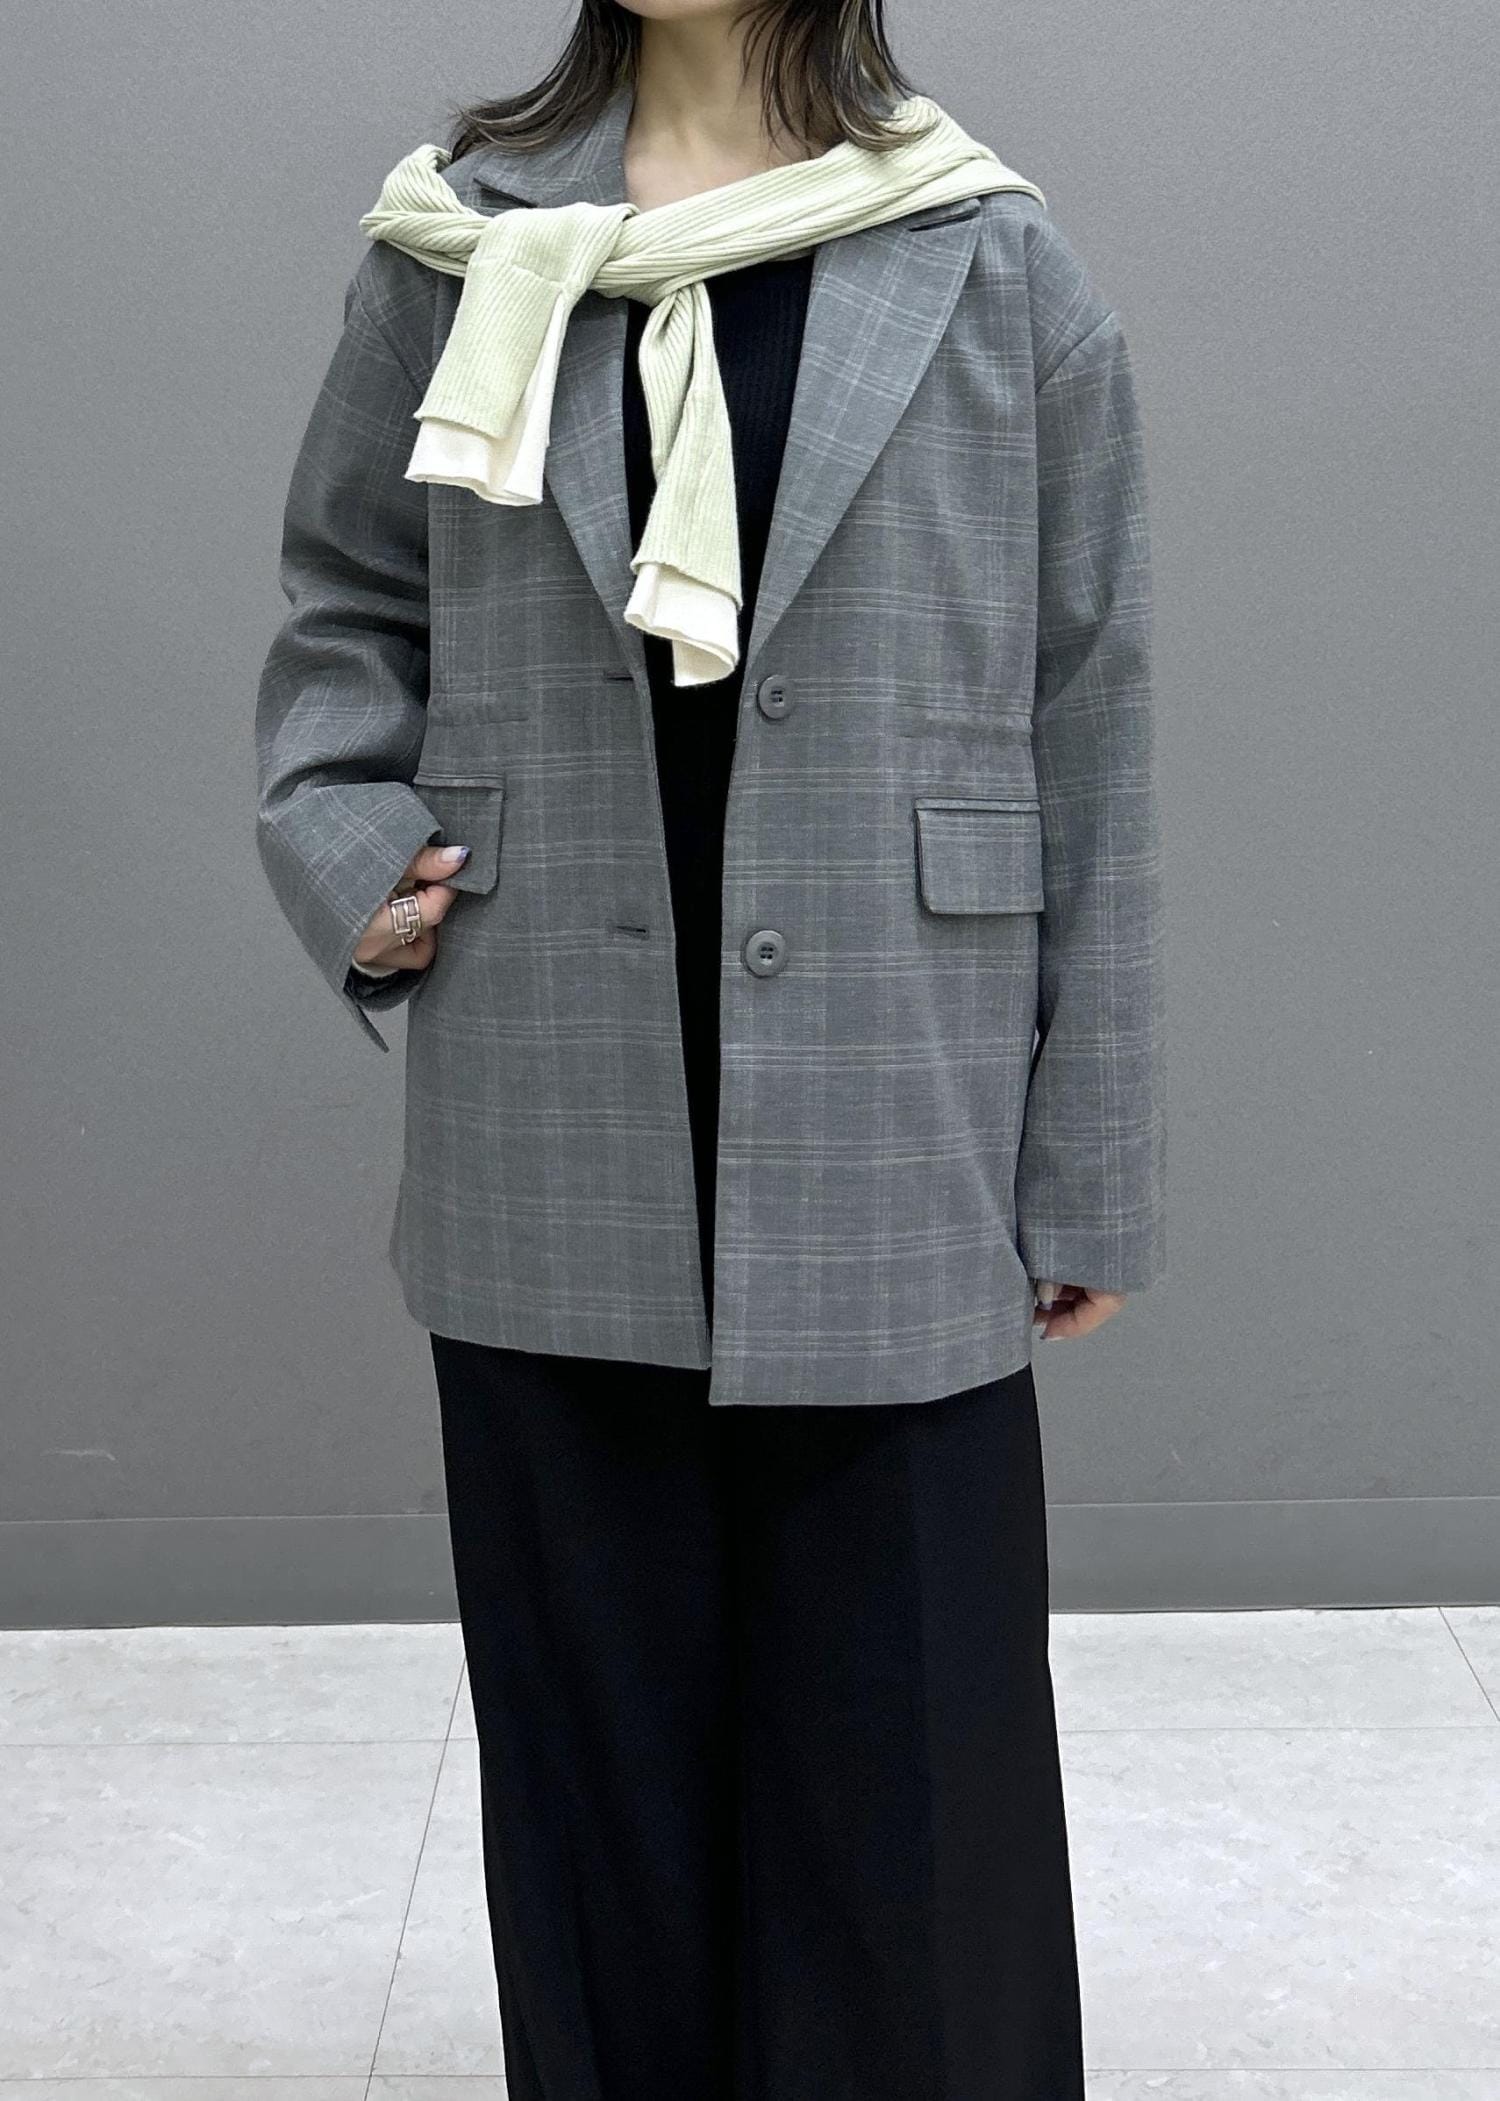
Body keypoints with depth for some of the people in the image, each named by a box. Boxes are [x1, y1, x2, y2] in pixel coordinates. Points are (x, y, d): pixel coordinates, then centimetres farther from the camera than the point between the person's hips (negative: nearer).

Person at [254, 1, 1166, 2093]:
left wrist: (1093, 1172, 1)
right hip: (558, 1176, 2)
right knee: (603, 1756, 14)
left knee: (908, 1758, 6)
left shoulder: (997, 269, 1)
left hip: (892, 1181, -1)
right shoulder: (459, 242, 6)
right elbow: (347, 602, 18)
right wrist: (338, 843, -2)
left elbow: (1090, 741, 1)